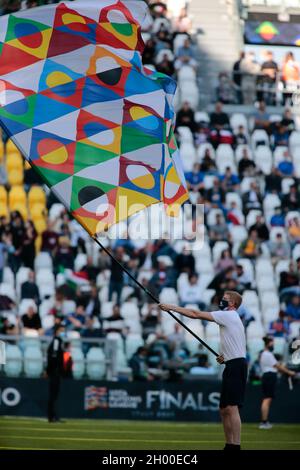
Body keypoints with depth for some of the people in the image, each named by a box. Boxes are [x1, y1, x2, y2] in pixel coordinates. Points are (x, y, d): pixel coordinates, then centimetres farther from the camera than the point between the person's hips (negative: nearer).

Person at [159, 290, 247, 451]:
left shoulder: (228, 315, -7)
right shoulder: (232, 318, 22)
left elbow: (196, 314, -9)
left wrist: (172, 307, -5)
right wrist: (225, 356, 12)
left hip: (236, 366, -10)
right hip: (232, 367, 10)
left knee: (231, 408, -16)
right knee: (224, 409, 11)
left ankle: (236, 446, -21)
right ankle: (229, 445, 13)